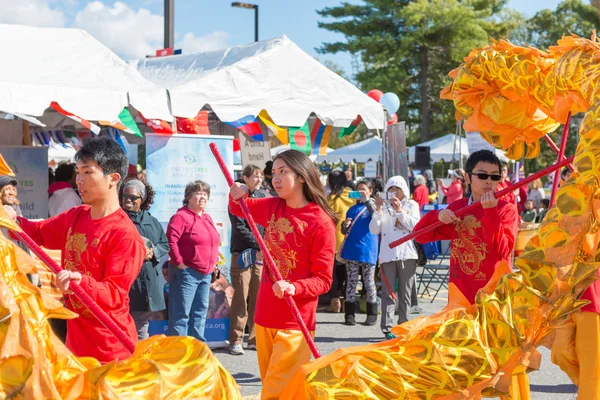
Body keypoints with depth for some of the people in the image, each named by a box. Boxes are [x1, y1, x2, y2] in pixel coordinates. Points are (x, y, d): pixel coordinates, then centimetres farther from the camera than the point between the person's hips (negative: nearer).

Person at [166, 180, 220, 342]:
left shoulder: (207, 218, 17)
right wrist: (179, 262, -19)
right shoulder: (181, 216, -10)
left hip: (206, 274, 9)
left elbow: (213, 242, 26)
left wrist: (214, 262, 14)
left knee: (200, 311, 14)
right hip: (187, 272, -9)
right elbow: (171, 240, -19)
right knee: (182, 312, -8)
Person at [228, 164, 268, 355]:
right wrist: (260, 245, -16)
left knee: (258, 298, 6)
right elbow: (239, 228, -11)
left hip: (261, 254, 5)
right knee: (241, 298, -5)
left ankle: (255, 338, 14)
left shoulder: (262, 196, 12)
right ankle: (236, 340, 0)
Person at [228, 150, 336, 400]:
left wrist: (294, 288, -30)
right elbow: (238, 208, 24)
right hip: (264, 317, 7)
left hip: (295, 323, -7)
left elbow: (323, 280, -12)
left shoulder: (321, 222, -15)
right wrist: (238, 195, 1)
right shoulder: (272, 207, 4)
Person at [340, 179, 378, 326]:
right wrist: (345, 225, -8)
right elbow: (345, 231, 15)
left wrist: (367, 200, -28)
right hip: (351, 250, 3)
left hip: (368, 250, -3)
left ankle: (372, 314, 10)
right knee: (351, 281, 4)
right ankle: (349, 313, 7)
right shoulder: (352, 209, 12)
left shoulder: (372, 206, 2)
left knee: (369, 282, 4)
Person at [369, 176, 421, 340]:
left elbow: (415, 226, -5)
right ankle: (387, 328, -8)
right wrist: (378, 210, -8)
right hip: (388, 255, 0)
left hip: (407, 254, 1)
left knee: (405, 293, 5)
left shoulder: (411, 205, 10)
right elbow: (374, 230, 2)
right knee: (388, 292, -5)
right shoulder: (384, 206, 9)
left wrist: (399, 211, -11)